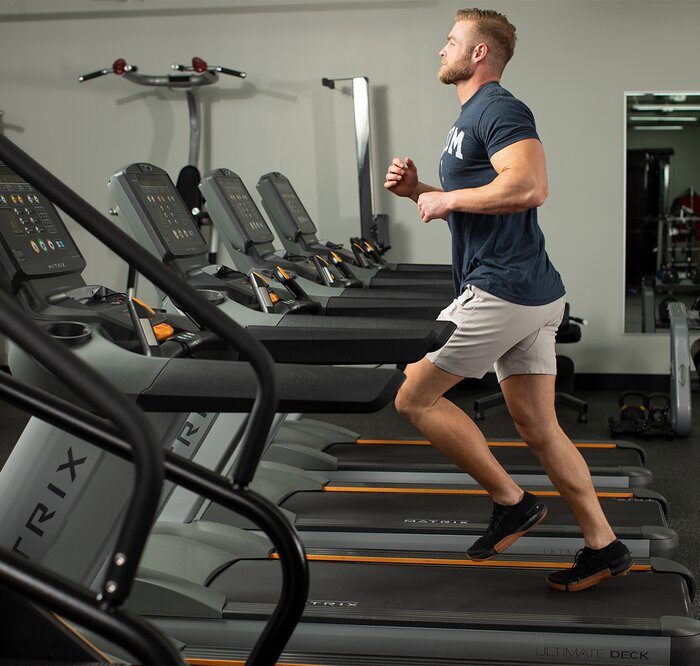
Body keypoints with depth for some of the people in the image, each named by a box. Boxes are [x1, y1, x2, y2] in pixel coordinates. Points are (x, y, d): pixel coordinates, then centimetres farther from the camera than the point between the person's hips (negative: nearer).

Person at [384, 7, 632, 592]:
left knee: (413, 398, -2)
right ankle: (604, 547, 17)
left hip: (501, 293, -10)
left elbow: (529, 187, -28)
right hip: (532, 298, 10)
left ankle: (512, 502, 5)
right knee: (539, 429, 12)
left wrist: (446, 199, -17)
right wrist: (418, 190, 13)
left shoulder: (498, 109, -11)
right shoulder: (472, 116, 21)